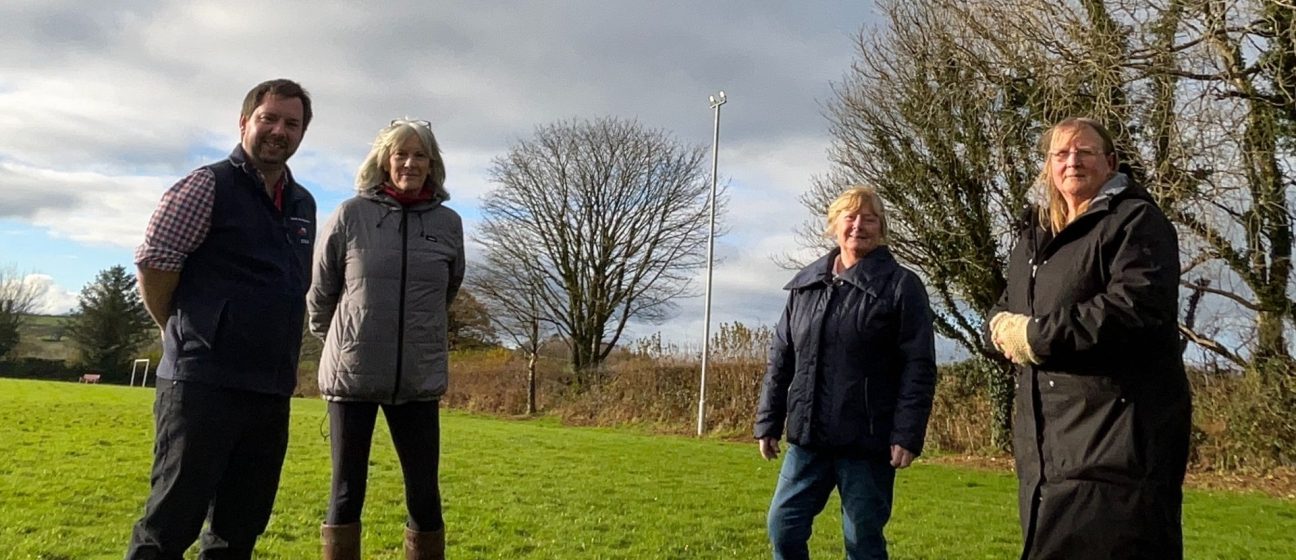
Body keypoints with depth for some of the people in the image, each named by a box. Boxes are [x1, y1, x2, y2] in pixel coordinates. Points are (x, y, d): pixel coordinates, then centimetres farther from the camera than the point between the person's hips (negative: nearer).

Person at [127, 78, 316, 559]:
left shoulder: (303, 204, 15)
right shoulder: (209, 186, -5)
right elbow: (152, 263, -8)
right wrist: (187, 337, 2)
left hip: (272, 390, 7)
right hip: (205, 383, -7)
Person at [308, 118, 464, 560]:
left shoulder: (449, 224, 3)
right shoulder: (351, 215, -3)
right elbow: (321, 291, 8)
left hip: (419, 379, 2)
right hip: (351, 374, -1)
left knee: (424, 493, 5)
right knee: (347, 489, 7)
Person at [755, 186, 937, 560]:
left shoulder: (902, 286, -3)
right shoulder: (805, 284, 11)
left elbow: (919, 368, -8)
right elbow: (781, 359, 14)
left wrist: (907, 435, -15)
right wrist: (768, 423, 11)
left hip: (867, 442, -4)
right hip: (808, 438, 5)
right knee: (784, 527, 5)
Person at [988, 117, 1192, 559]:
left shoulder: (1136, 221, -5)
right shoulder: (1034, 237, 20)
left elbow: (1136, 307, -20)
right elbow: (1004, 311, 20)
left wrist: (1036, 337, -15)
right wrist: (1006, 328, -6)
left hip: (1119, 434, -8)